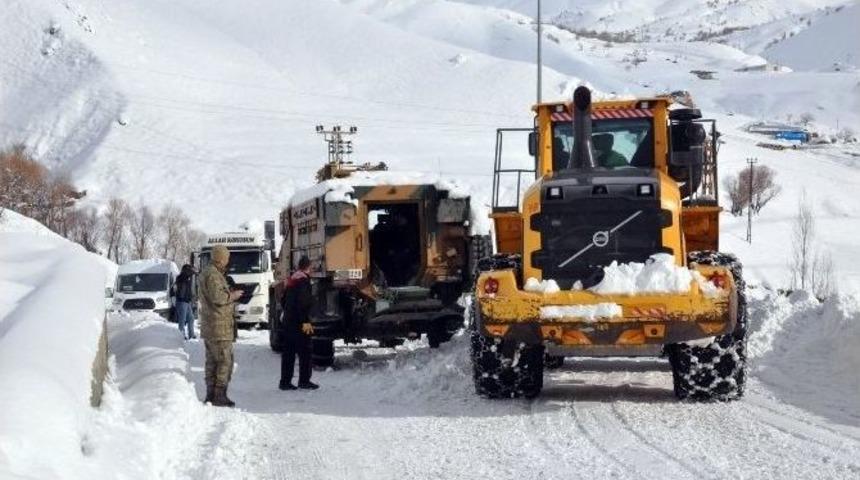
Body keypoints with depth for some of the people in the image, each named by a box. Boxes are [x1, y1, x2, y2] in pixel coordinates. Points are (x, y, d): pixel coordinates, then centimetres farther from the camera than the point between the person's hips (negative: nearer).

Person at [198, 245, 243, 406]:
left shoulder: (205, 273, 17)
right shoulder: (213, 274, -17)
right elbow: (217, 297, -26)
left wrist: (229, 294, 17)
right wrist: (232, 295, -10)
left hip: (208, 326, 11)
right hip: (219, 326, -11)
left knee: (212, 362, 13)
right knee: (225, 361, -8)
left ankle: (211, 395, 16)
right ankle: (219, 396, -9)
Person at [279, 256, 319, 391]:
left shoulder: (291, 280, 16)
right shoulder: (304, 280, -12)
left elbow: (284, 300, 23)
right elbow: (303, 303, -20)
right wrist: (305, 321, -21)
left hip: (287, 322, 8)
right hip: (299, 323, -8)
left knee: (288, 352, 9)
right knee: (305, 351, -2)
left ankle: (285, 381, 8)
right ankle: (304, 380, -2)